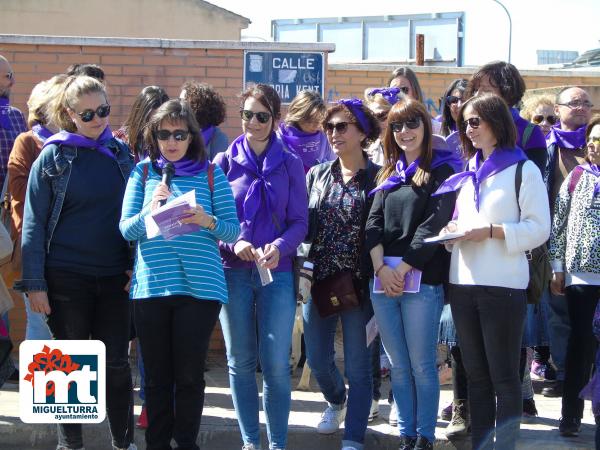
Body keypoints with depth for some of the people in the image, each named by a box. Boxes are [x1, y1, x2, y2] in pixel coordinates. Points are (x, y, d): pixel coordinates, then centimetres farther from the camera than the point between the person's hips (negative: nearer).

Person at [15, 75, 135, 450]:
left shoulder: (121, 153, 5)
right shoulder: (53, 157, -4)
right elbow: (34, 224, -4)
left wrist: (137, 267, 0)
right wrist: (35, 283, -9)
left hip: (114, 277, 2)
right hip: (66, 278, -2)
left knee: (117, 362, 6)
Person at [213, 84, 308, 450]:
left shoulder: (290, 164, 4)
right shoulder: (225, 162, 5)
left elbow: (300, 222, 2)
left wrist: (280, 246, -18)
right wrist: (234, 243, -16)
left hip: (277, 272, -1)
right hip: (234, 272, 1)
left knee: (276, 363, -5)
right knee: (240, 361, 6)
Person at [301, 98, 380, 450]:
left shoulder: (378, 177, -5)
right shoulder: (317, 175, 9)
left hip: (359, 282, -4)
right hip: (319, 278, 5)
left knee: (357, 364, 0)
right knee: (317, 358, 12)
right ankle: (338, 401, 44)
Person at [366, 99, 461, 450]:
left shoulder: (442, 170, -1)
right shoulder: (390, 173, 18)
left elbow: (434, 225, -9)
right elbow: (374, 222, 9)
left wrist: (402, 270, -13)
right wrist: (381, 268, -7)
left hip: (422, 280, -5)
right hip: (382, 279, 5)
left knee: (422, 365, -3)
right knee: (398, 366, 7)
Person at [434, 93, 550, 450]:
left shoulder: (523, 170, -4)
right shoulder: (468, 173, 18)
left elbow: (539, 229, -10)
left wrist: (491, 231, -19)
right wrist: (452, 229, 3)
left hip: (503, 285, -7)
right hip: (463, 283, 7)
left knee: (504, 376, -2)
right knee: (477, 373, 11)